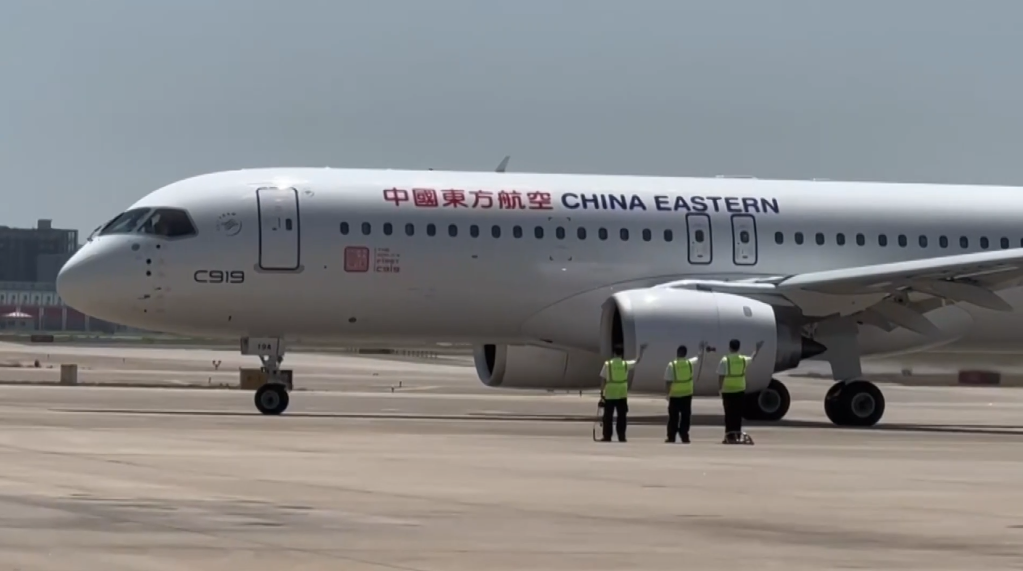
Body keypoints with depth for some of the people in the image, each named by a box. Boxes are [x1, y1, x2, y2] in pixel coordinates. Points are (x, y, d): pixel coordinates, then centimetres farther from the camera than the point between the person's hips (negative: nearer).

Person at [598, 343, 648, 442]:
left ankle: (607, 436, 1)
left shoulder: (607, 364, -6)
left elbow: (603, 380, -5)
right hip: (622, 394, 1)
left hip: (609, 394, -1)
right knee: (622, 416, 7)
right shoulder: (625, 364, -2)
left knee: (608, 416, 3)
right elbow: (637, 361, 14)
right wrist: (642, 351, 26)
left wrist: (601, 393, 1)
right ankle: (621, 436, 5)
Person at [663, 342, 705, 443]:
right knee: (685, 417, 7)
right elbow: (699, 358, 18)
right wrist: (702, 349, 37)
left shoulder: (671, 365, -12)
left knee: (673, 417, 5)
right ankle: (684, 437, 3)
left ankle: (671, 437, 6)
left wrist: (667, 393, 1)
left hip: (674, 395, -2)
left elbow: (667, 381, -12)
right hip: (687, 394, 2)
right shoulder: (690, 363, -3)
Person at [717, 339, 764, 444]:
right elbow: (752, 358, 27)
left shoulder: (724, 360, -10)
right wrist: (757, 349, 42)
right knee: (738, 414, 11)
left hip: (727, 391, -3)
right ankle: (738, 435, 12)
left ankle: (730, 436, -2)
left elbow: (721, 377, -11)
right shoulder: (743, 359, 3)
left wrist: (720, 389, -3)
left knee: (729, 414, 0)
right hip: (740, 390, 3)